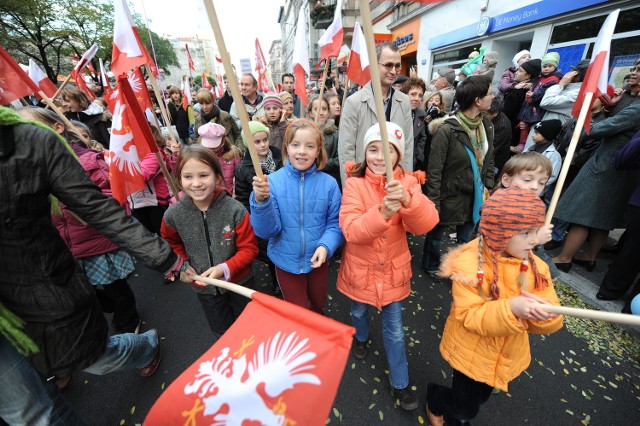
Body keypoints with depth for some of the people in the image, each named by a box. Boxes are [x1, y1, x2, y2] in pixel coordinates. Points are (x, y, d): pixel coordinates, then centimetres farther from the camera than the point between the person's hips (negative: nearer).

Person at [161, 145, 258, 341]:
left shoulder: (234, 210, -26)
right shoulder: (173, 214, -17)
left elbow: (249, 248, -18)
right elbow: (171, 243, 7)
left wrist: (225, 268, -30)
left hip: (239, 281, -1)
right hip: (203, 286, 2)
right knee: (221, 333, 27)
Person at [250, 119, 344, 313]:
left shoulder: (329, 183, -13)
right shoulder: (273, 181, -15)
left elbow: (335, 223, -8)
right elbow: (268, 230, -18)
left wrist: (325, 246, -26)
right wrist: (260, 201, -35)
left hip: (317, 260, 2)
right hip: (286, 261, -1)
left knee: (318, 304, 29)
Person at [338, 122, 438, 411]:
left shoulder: (407, 183, -10)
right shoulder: (354, 184, -16)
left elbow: (426, 224, -24)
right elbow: (350, 230, -27)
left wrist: (407, 199, -44)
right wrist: (383, 213, -43)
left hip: (392, 269, 1)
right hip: (361, 268, 0)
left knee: (395, 328, 16)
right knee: (359, 310, 27)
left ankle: (400, 382, 41)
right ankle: (361, 337, 62)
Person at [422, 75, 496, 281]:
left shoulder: (487, 125, 2)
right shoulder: (447, 130, -21)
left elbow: (489, 161, 12)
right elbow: (434, 171, -19)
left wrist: (489, 188, 8)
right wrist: (434, 203, -17)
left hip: (475, 195, 7)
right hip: (450, 195, -6)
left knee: (466, 237, 20)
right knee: (436, 233, 16)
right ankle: (431, 265, 41)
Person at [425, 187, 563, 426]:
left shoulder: (535, 267, -10)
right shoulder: (469, 263, -28)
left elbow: (552, 322, -10)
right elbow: (469, 316, -27)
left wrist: (543, 312, -32)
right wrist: (510, 308, -41)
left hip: (509, 355, 6)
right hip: (471, 352, -5)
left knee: (479, 399, 28)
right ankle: (434, 397, 46)